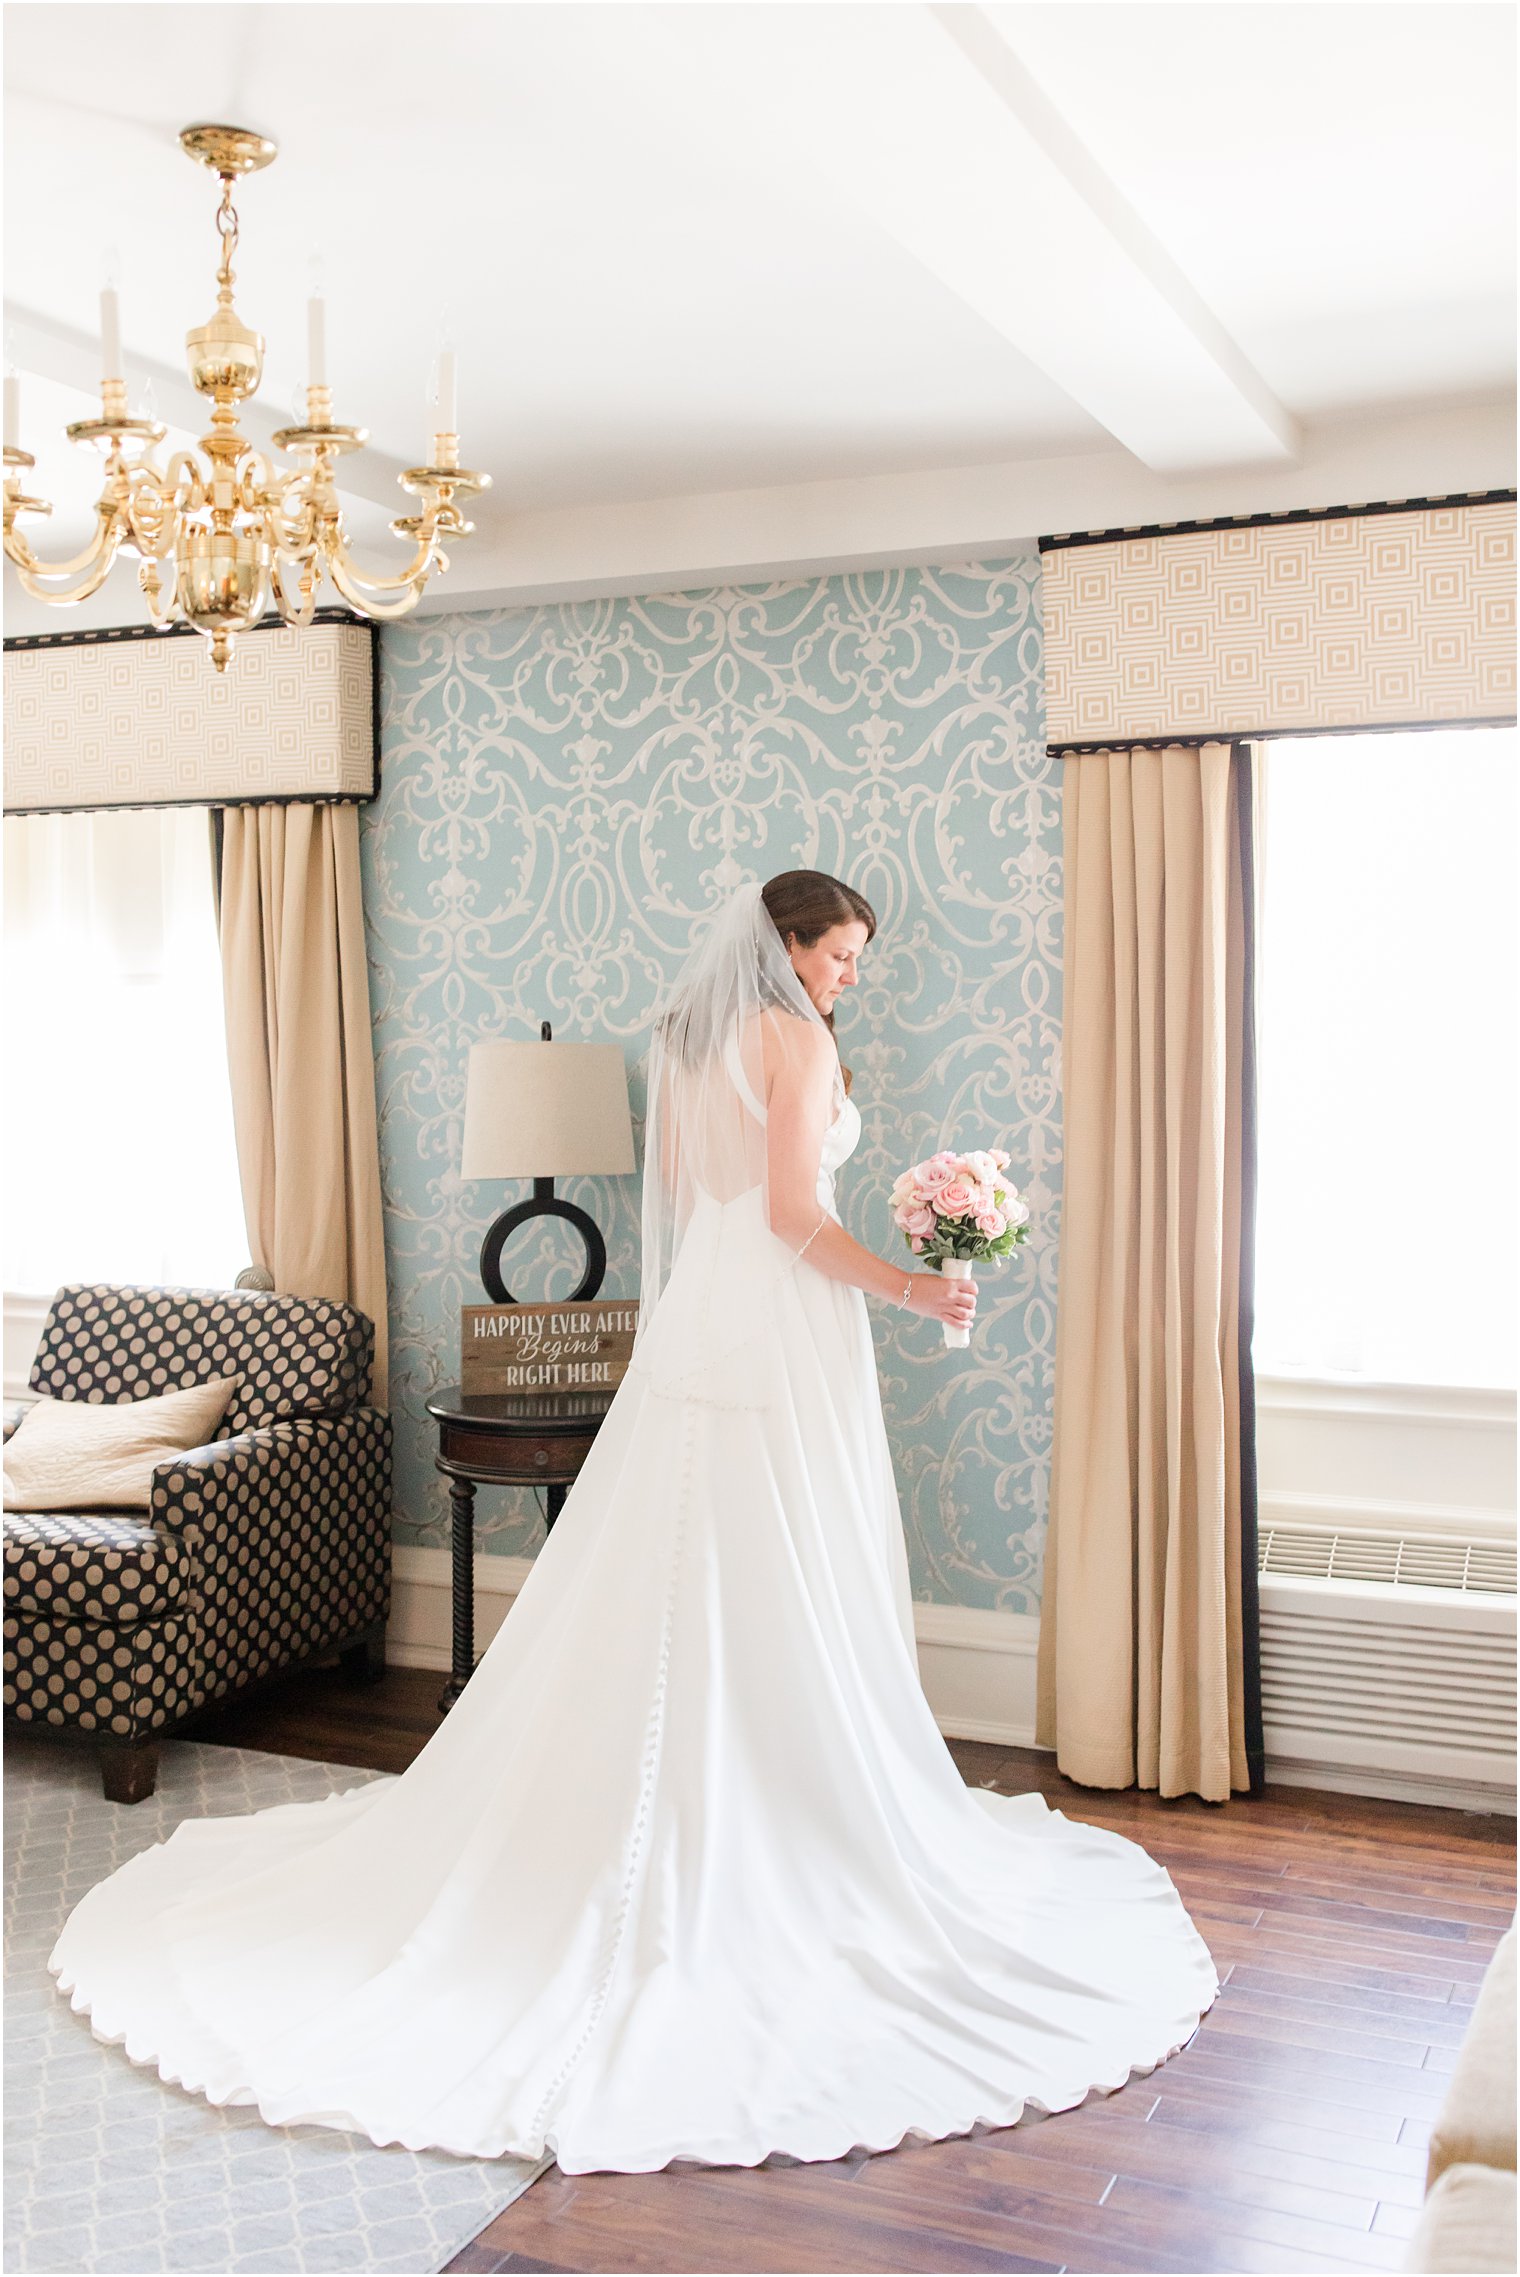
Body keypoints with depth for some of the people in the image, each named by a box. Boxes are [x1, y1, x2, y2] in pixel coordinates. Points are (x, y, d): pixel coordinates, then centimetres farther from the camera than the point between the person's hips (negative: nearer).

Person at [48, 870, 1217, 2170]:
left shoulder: (688, 1039, 14)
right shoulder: (798, 1039, -10)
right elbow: (795, 1213, -16)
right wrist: (911, 1288, -9)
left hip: (695, 1323, 8)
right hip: (783, 1333, -8)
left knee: (677, 1591, 11)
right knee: (788, 1590, -2)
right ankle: (792, 1828, 6)